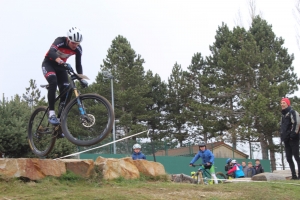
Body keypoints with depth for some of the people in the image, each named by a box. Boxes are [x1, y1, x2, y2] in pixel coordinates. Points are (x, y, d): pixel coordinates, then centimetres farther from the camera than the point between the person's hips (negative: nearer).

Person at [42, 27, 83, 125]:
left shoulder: (78, 49, -15)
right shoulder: (60, 41, -29)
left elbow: (78, 65, -7)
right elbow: (51, 52, -47)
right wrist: (60, 61, -66)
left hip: (60, 66, 5)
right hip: (48, 63, -5)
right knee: (53, 82, -32)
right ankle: (51, 114, -32)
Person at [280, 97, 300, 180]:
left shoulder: (292, 112, -3)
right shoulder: (283, 115, 22)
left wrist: (293, 134, -22)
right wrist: (282, 137, 15)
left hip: (293, 138, -8)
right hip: (286, 139, 8)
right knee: (289, 158, 5)